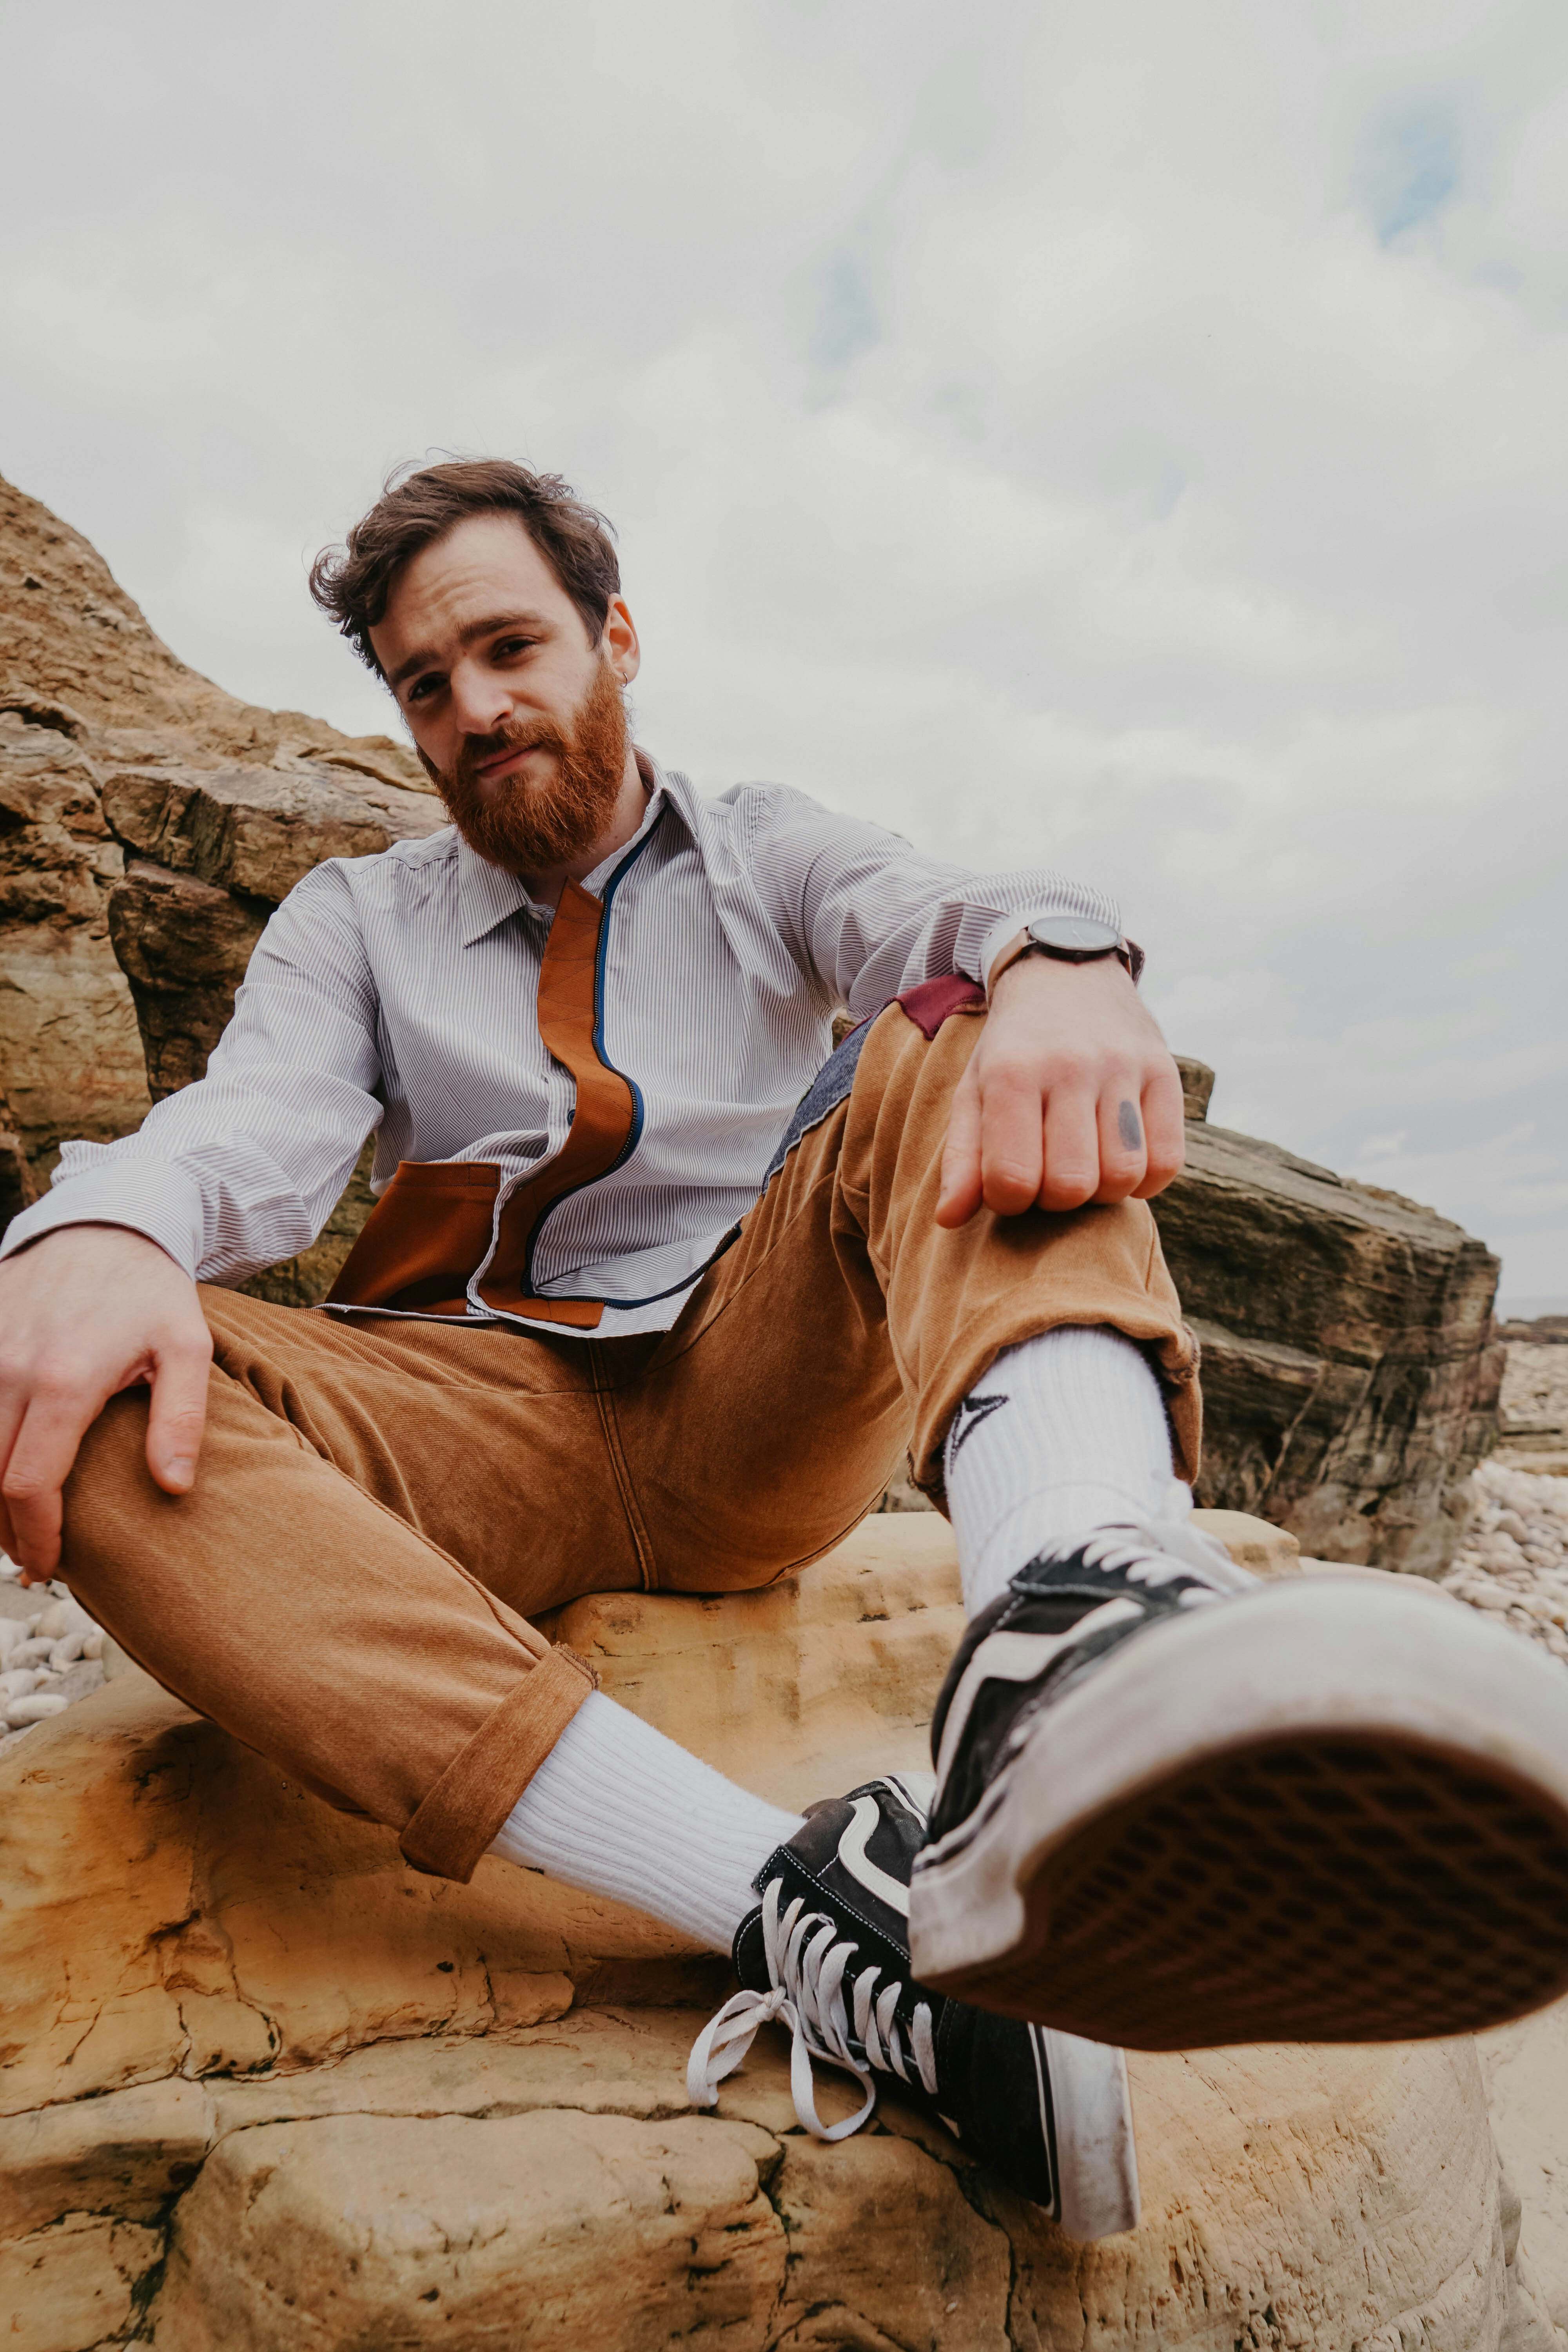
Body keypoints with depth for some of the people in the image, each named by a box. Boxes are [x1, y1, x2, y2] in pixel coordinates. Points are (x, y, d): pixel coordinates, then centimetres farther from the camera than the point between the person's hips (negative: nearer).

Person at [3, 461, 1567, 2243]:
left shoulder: (766, 857, 17)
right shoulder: (355, 922, 19)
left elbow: (940, 910, -5)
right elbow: (257, 1121, -1)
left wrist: (1053, 962, -31)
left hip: (764, 1401, 0)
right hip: (483, 1425, 1)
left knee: (967, 1030, -22)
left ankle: (1077, 1615, -53)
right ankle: (795, 1907, -43)